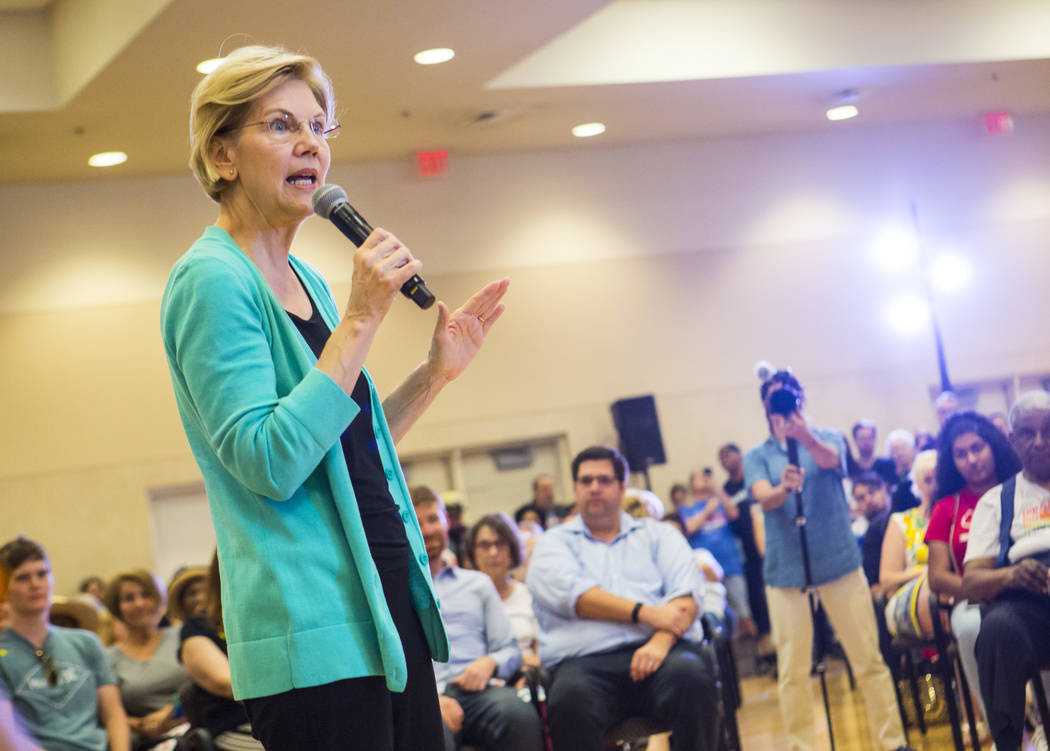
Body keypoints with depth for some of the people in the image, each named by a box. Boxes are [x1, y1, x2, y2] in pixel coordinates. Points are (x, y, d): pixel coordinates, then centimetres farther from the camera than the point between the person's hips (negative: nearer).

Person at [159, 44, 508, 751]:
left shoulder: (306, 281, 14)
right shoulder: (211, 280, -11)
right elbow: (270, 464, -21)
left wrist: (434, 373, 11)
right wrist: (362, 318, -19)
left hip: (390, 609, 9)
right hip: (317, 636, -8)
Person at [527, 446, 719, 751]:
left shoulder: (657, 534, 23)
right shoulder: (554, 543, 19)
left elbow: (687, 595, 6)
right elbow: (573, 596, -2)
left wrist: (661, 641, -14)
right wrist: (643, 613, -12)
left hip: (658, 649, 2)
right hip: (584, 659, -1)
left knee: (692, 678, -34)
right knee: (570, 702, -36)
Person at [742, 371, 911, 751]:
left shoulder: (828, 439, 6)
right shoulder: (757, 457, 7)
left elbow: (830, 459, -19)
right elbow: (764, 498, -13)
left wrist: (806, 438, -42)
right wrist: (783, 487, -37)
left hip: (839, 561, 0)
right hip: (785, 567, 1)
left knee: (868, 659, 2)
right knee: (792, 671, 1)